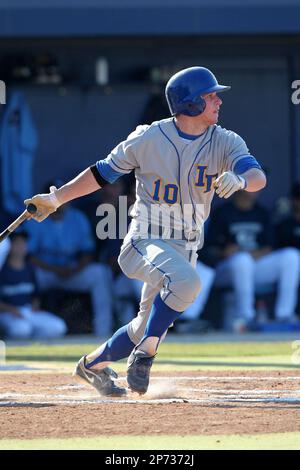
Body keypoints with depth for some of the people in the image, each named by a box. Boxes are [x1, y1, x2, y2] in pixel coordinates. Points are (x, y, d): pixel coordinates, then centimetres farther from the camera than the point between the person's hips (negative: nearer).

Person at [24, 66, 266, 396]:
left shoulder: (225, 143, -2)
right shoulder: (148, 138, -8)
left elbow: (258, 176, -18)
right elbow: (104, 172, 3)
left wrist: (239, 179, -41)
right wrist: (56, 199, 4)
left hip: (185, 248, 5)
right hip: (145, 241, -5)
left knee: (148, 328, 11)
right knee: (186, 281, -34)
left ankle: (93, 364, 36)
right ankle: (145, 355, -21)